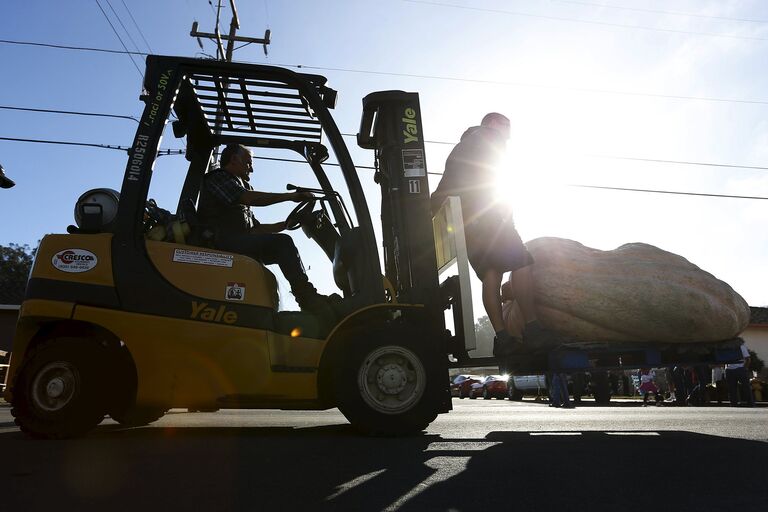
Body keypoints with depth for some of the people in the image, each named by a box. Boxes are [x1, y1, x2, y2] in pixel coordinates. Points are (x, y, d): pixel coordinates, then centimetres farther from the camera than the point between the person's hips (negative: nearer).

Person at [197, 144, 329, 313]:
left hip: (238, 245, 10)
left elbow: (254, 229, 23)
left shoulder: (237, 184, 32)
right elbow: (247, 198, -15)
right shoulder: (218, 176, 6)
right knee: (282, 242, -23)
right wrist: (291, 196, -14)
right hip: (221, 240, -10)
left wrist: (286, 224, 11)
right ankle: (308, 299, -29)